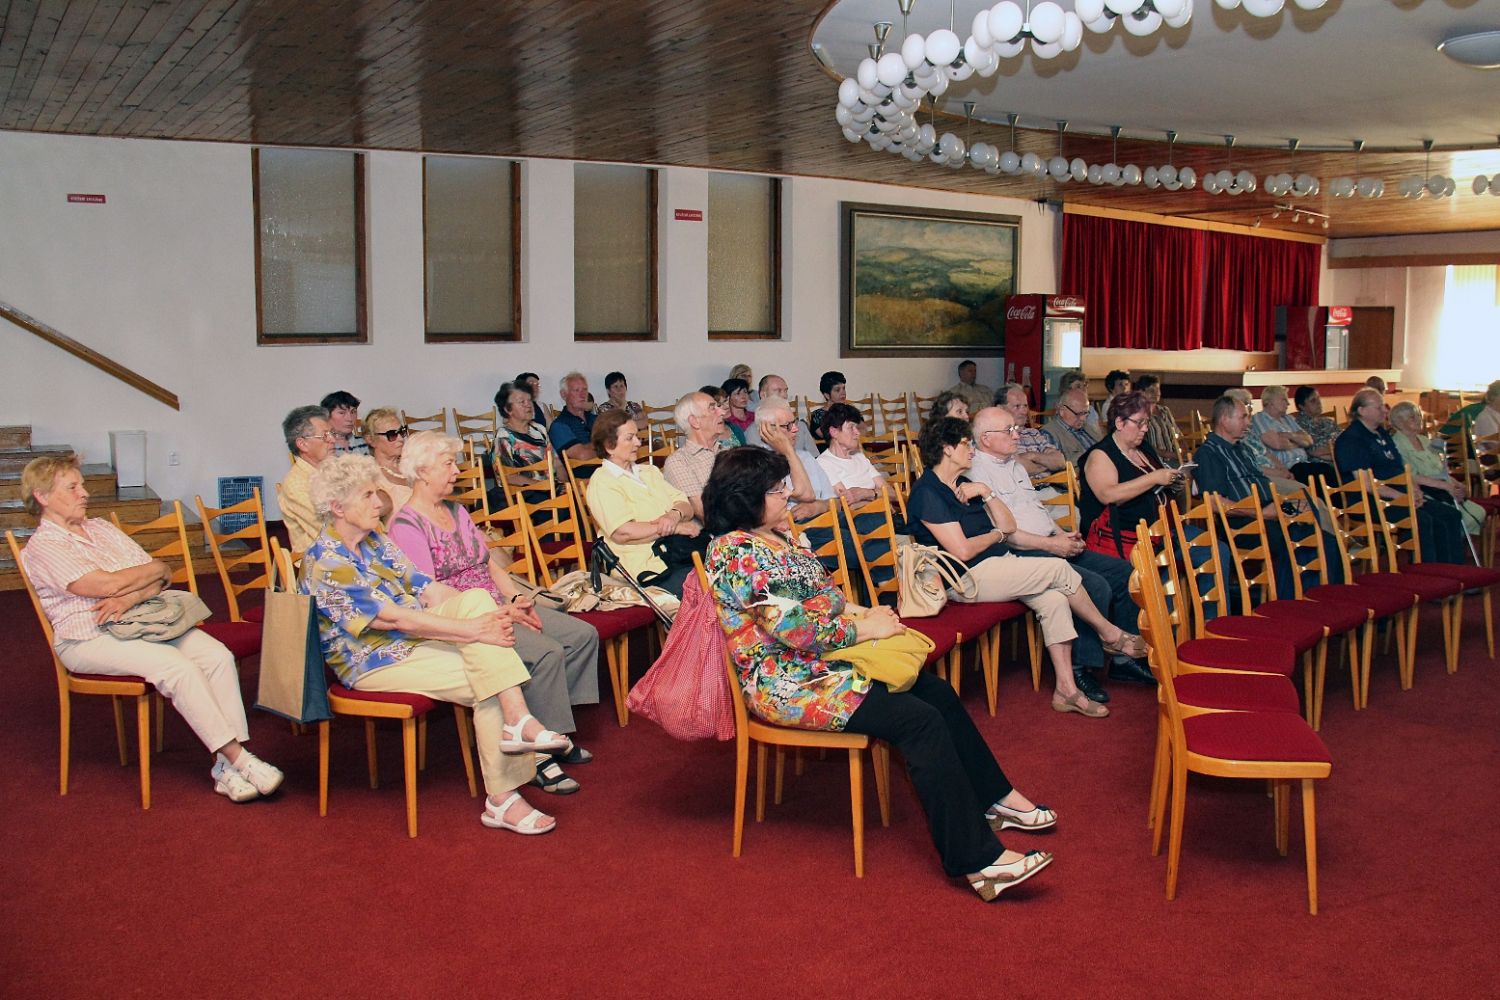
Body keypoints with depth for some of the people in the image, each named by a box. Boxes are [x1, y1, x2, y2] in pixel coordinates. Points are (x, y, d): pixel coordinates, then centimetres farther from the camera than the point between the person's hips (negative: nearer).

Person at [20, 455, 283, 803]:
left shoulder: (102, 527, 19)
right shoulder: (42, 547, -3)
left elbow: (161, 578, 10)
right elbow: (106, 584, -17)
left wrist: (130, 598, -12)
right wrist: (157, 569, 0)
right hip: (90, 638, -7)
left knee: (218, 655, -19)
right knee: (177, 667, -30)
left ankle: (226, 767, -24)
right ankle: (238, 757, -25)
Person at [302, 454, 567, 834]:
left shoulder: (376, 541, 12)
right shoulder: (325, 563, -17)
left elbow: (428, 589, 6)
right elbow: (395, 618, -24)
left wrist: (485, 615, -12)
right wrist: (473, 630, -26)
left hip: (415, 637, 8)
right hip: (375, 662, -8)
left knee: (478, 599, -20)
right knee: (485, 683, -22)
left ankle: (517, 720, -28)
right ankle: (502, 799, -16)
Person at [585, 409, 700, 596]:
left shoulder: (649, 472, 25)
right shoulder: (601, 482, 0)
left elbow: (686, 506, 15)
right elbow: (623, 533, -13)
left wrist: (676, 514, -10)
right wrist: (676, 528, -9)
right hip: (652, 569, -7)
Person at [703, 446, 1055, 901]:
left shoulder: (778, 536, 10)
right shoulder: (738, 555, -22)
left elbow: (821, 593, 20)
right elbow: (798, 630, -25)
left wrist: (863, 612, 1)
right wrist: (865, 629, -13)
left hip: (820, 662, 10)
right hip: (790, 685, -10)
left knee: (938, 692, 6)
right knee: (921, 720, -20)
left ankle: (996, 800, 20)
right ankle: (978, 860, -19)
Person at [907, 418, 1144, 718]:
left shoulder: (964, 485, 16)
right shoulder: (927, 493, -12)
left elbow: (1009, 525, 13)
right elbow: (962, 550, -19)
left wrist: (985, 492, -2)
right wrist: (996, 535, 0)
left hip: (996, 565, 9)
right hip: (967, 579, -9)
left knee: (1053, 598, -14)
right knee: (1059, 569, -14)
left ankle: (1066, 689, -14)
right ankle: (1110, 633, 8)